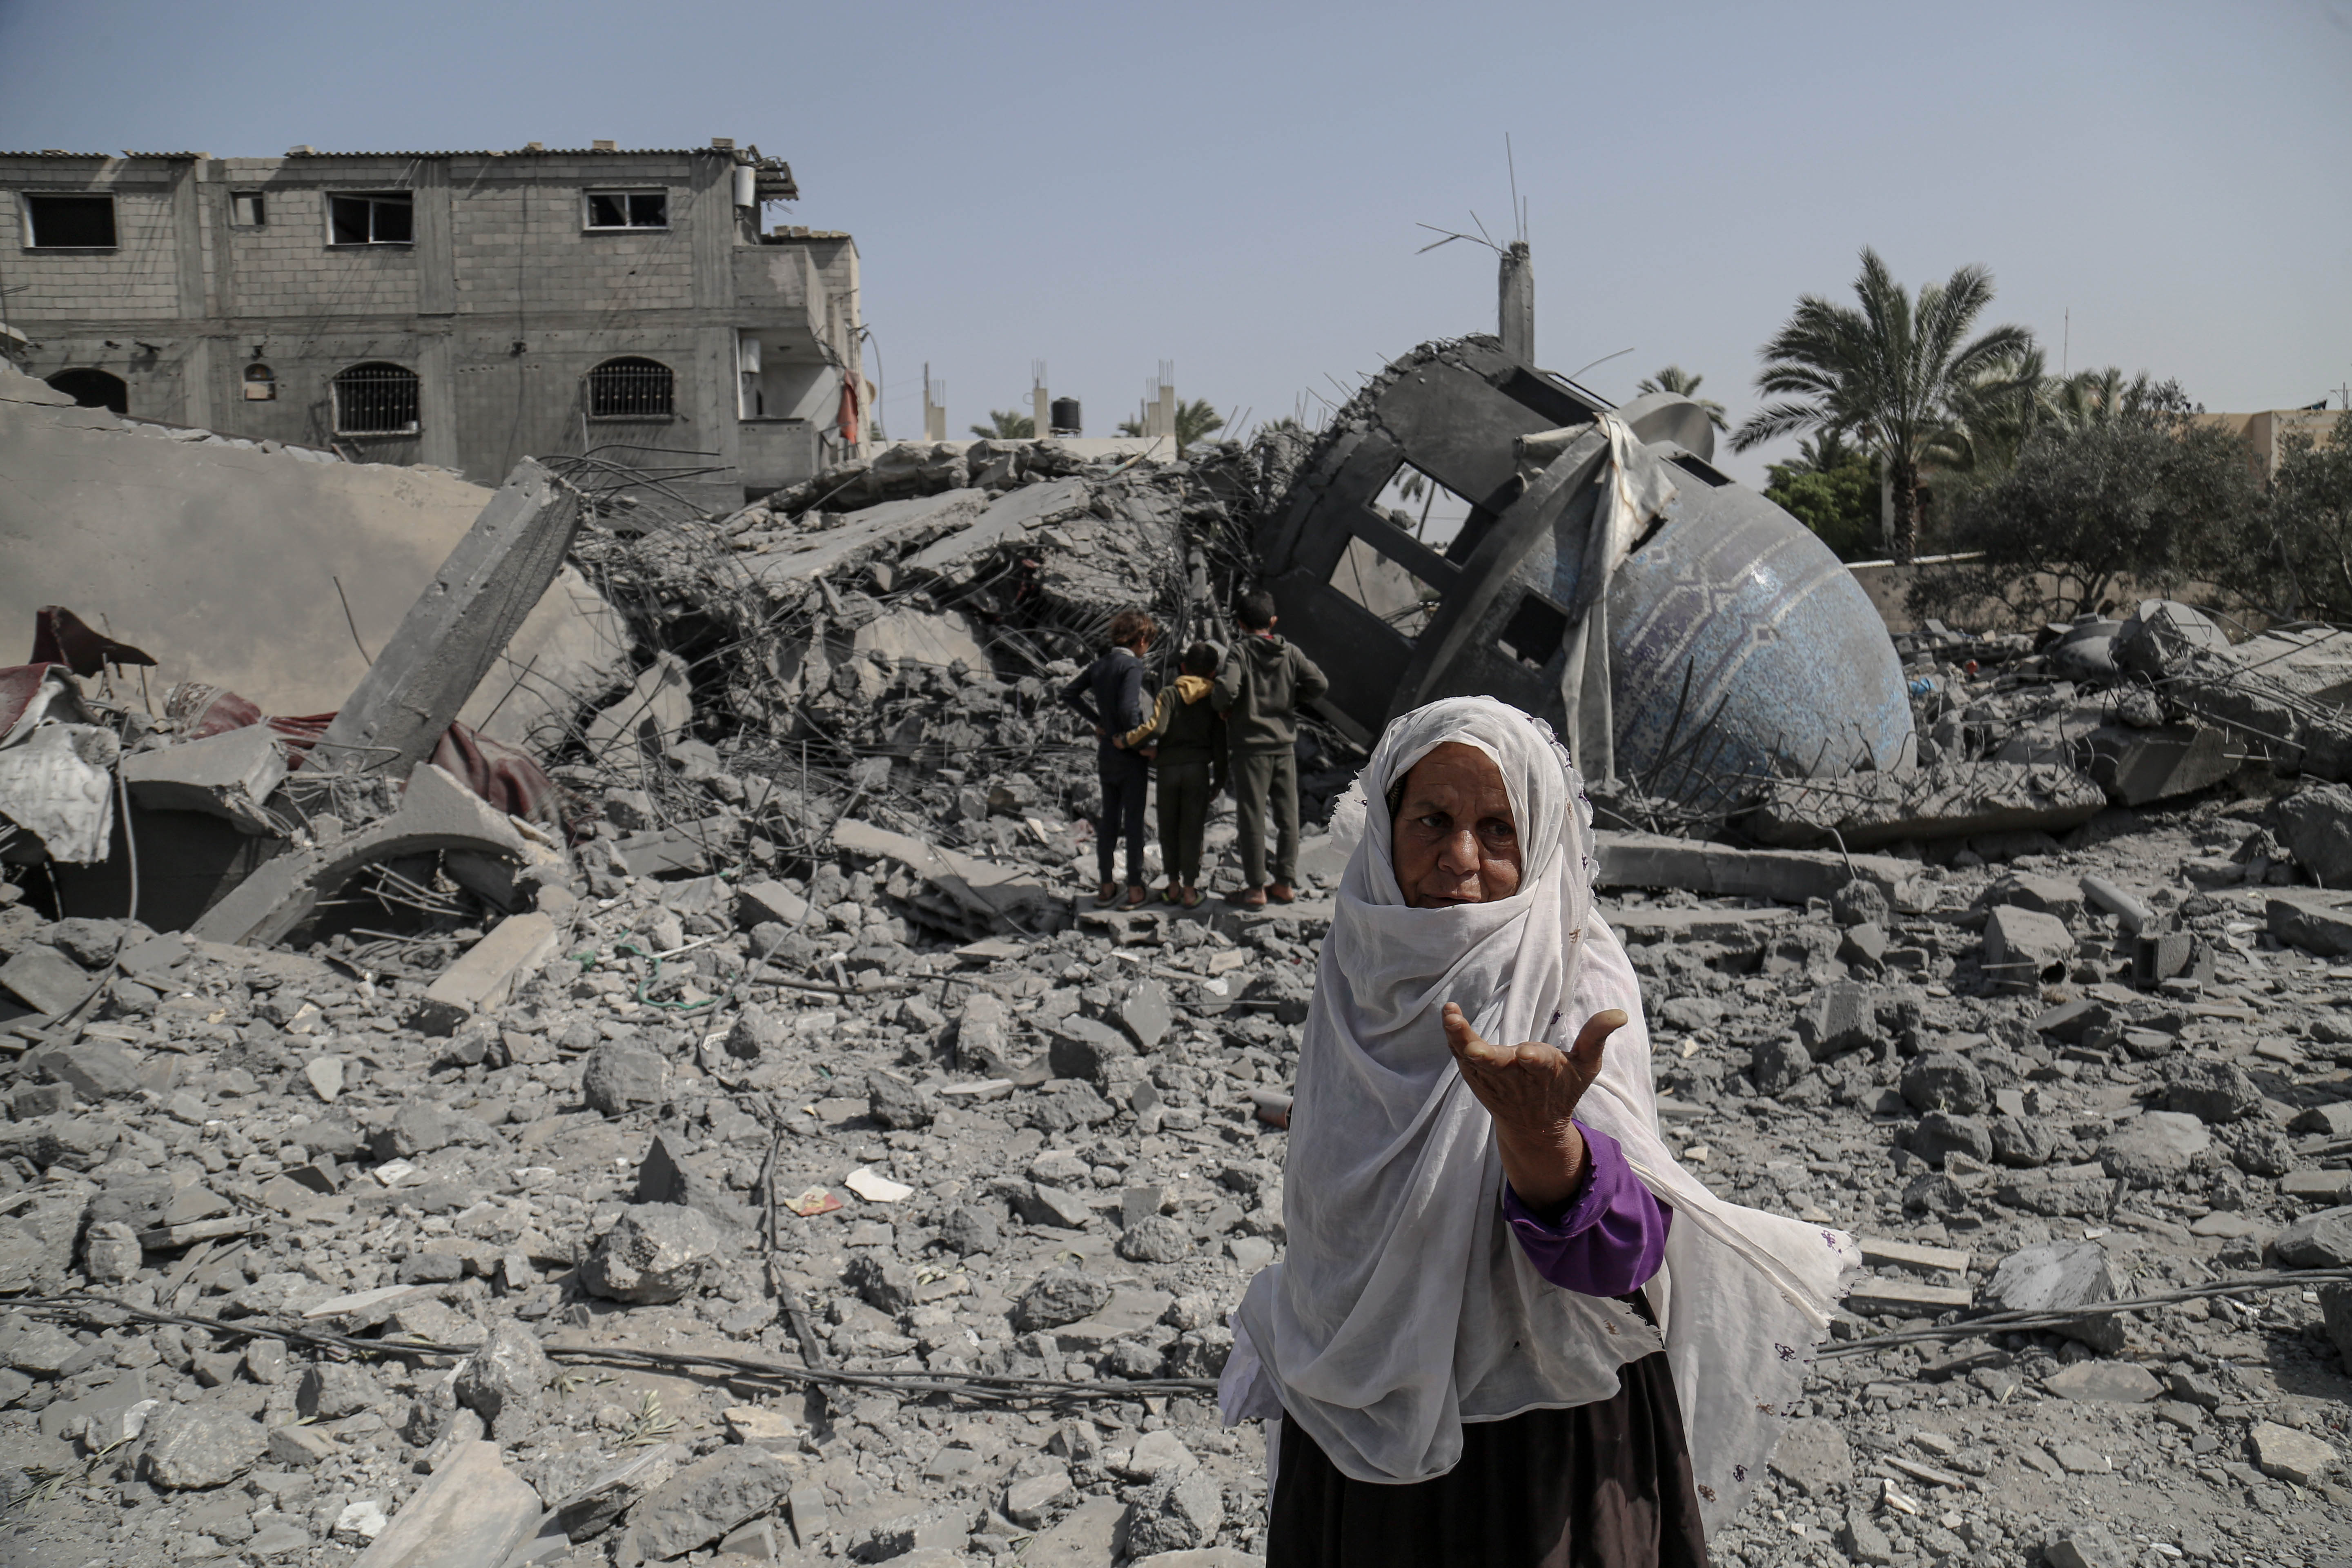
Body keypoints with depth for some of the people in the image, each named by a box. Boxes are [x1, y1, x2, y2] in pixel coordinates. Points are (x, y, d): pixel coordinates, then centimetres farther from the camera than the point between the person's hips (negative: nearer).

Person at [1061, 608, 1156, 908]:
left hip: (1106, 752, 7)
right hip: (1130, 755, -7)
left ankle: (1106, 886, 18)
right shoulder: (1132, 665, -15)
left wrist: (1097, 721, 12)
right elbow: (1128, 708, -27)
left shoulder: (1100, 665, 7)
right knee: (1134, 821, 2)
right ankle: (1135, 889, 7)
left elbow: (1069, 693, 13)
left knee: (1108, 819, 13)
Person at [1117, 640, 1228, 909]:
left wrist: (1126, 742, -6)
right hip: (1199, 768, 1)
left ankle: (1173, 885, 17)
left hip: (1168, 768, 0)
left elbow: (1156, 726, -18)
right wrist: (1219, 781, 9)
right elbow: (1220, 743, 2)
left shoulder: (1169, 693, -2)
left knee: (1168, 828, 12)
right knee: (1192, 829, 4)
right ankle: (1190, 890, 6)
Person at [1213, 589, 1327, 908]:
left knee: (1253, 818, 1)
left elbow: (1227, 688, -23)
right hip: (1285, 744, 4)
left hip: (1251, 747, -4)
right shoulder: (1290, 652, 3)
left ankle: (1255, 888, 5)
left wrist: (1222, 708, -2)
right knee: (1288, 816, 11)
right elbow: (1319, 684, -4)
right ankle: (1285, 883, 17)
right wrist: (1291, 699, 11)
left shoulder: (1241, 652, -9)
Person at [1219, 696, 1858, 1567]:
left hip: (1533, 1447, -4)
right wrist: (1296, 1352, 20)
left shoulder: (1573, 986, -19)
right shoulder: (1362, 969, -5)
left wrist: (1540, 1136, -53)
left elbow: (1617, 1256, -34)